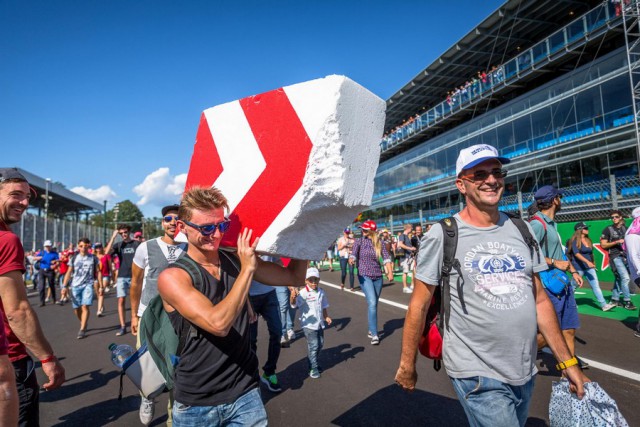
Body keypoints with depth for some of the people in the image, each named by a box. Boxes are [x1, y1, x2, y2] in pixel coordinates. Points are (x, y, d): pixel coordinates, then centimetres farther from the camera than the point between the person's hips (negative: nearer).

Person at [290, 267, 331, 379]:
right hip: (309, 324, -7)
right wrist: (293, 297, -53)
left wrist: (326, 317, 8)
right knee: (313, 345, -6)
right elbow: (294, 304, -32)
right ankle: (313, 368, 10)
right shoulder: (303, 293, -17)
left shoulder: (321, 292, 4)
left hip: (319, 323, 7)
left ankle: (314, 363, 36)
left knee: (320, 344, 15)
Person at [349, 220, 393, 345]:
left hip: (378, 276, 3)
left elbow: (386, 257, -3)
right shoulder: (359, 241, -1)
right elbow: (353, 253, -15)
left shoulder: (379, 243, 4)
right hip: (365, 276, -3)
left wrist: (390, 272, -15)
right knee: (372, 303, -15)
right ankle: (374, 335, -9)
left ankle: (371, 330, 28)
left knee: (373, 304, 12)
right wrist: (351, 259, -38)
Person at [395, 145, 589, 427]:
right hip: (477, 374, -5)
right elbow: (419, 306, -8)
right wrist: (407, 364, -3)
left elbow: (539, 299, 10)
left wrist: (567, 361, 10)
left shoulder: (522, 230, 3)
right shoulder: (442, 235, -12)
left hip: (525, 373, 6)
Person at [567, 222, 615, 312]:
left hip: (589, 267, 6)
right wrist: (587, 262, -33)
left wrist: (593, 263, 19)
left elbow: (591, 253, 20)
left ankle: (604, 305, 0)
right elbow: (576, 253, -24)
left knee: (596, 285, 0)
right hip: (578, 267, -6)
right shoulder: (575, 240, -12)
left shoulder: (588, 240, 11)